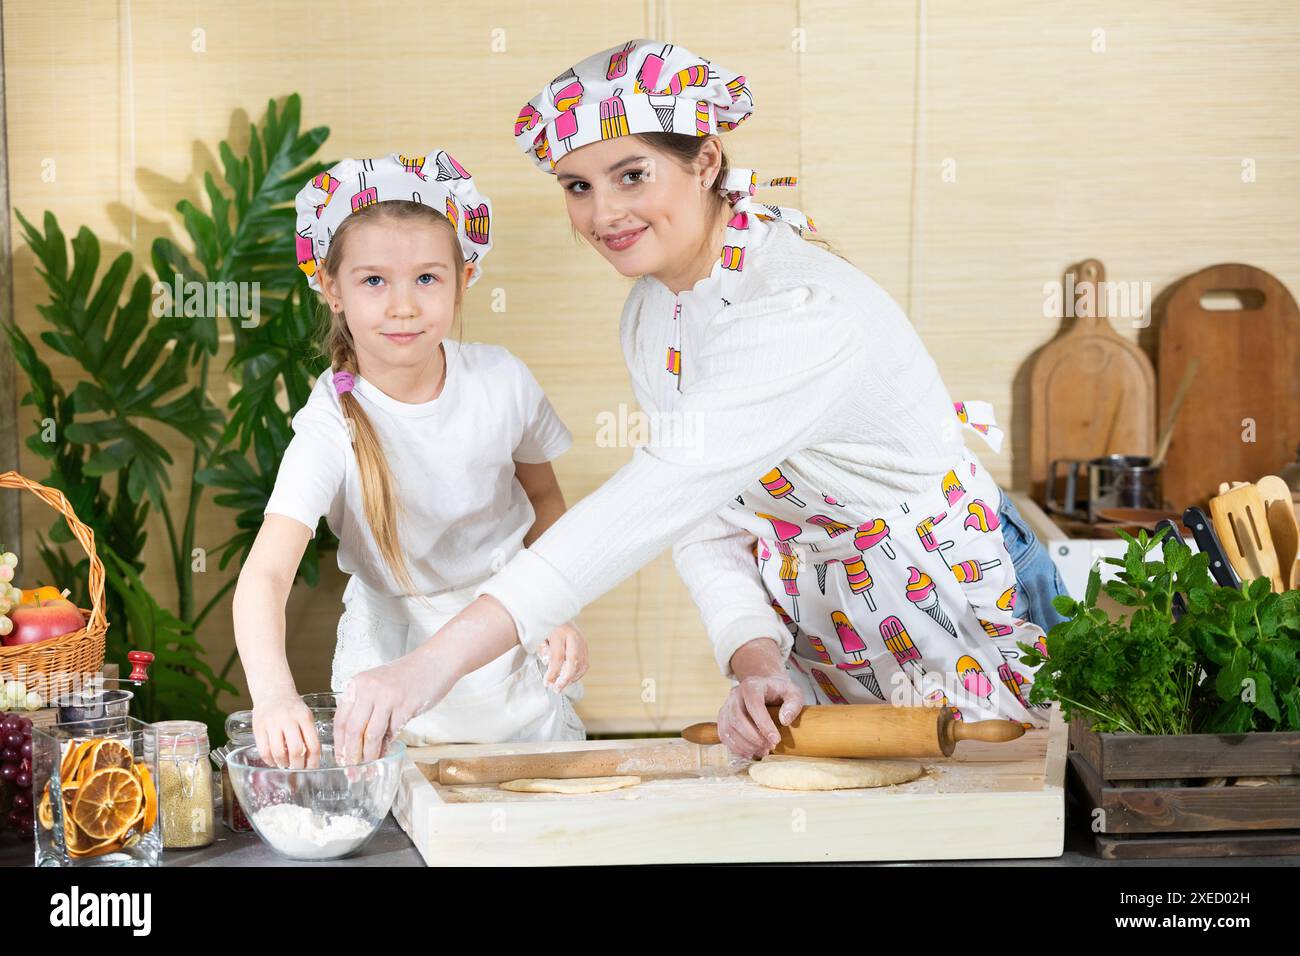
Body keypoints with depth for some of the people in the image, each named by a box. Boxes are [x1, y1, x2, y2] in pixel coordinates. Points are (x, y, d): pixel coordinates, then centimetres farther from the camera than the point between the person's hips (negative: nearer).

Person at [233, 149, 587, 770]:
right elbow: (266, 573, -34)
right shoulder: (333, 426, -23)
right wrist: (274, 693, -51)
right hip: (395, 658, -2)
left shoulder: (502, 381, -12)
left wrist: (561, 614, -4)